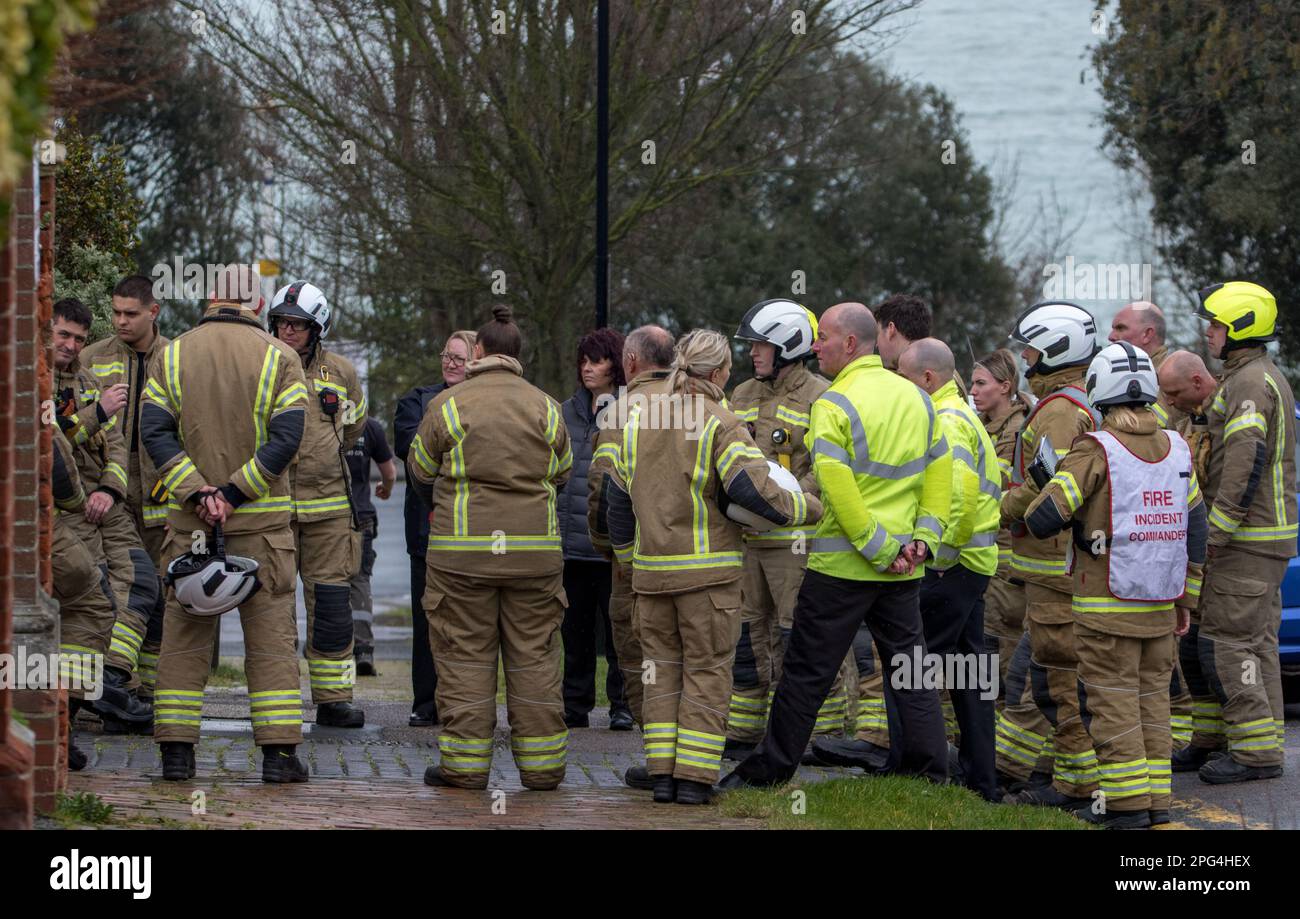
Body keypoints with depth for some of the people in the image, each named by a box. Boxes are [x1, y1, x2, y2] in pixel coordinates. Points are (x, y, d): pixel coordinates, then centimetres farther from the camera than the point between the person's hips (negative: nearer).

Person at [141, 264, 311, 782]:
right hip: (262, 521, -2)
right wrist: (234, 495, -11)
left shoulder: (171, 356, 5)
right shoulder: (279, 358, -1)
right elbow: (287, 438, -11)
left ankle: (176, 750, 4)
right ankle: (279, 752, -3)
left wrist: (198, 493, -10)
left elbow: (155, 432, -5)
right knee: (271, 633, 2)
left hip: (189, 518, 2)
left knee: (183, 632, 7)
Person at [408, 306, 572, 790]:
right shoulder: (545, 407, 5)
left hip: (461, 549, -2)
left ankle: (465, 763, 4)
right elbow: (560, 474, 16)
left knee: (465, 655, 4)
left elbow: (421, 472, 8)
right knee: (534, 656, 8)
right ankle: (542, 763, 9)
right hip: (535, 547, 2)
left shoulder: (448, 404, -3)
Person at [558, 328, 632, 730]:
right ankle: (574, 704, 16)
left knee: (617, 626, 1)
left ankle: (622, 704, 8)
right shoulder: (568, 411, 13)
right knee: (574, 627, 10)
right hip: (571, 539, 5)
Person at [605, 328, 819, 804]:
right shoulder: (720, 425, -10)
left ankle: (662, 774, 8)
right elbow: (755, 492, -20)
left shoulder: (638, 421, 8)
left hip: (651, 569, 5)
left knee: (662, 667, 12)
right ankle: (693, 777, 0)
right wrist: (809, 508, -6)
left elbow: (619, 495, 15)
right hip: (708, 569, -5)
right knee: (707, 671, 3)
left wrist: (627, 554, 26)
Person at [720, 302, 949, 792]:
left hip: (843, 565, -6)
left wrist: (877, 545, -16)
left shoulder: (834, 404, -13)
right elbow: (940, 471, 10)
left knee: (807, 671, 2)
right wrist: (924, 536, 6)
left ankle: (769, 769, 10)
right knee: (909, 668, 11)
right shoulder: (915, 397, 8)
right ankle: (929, 772, 10)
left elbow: (836, 486, -21)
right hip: (904, 567, 6)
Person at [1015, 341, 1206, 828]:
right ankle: (1156, 799, 13)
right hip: (1160, 606, 6)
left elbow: (1041, 518, -16)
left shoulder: (1095, 451, -12)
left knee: (1112, 702, -1)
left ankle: (1127, 802, -2)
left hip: (1107, 608, -6)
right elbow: (1195, 529, 12)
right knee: (1151, 698, 12)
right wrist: (1185, 600, 19)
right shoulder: (1177, 449, 7)